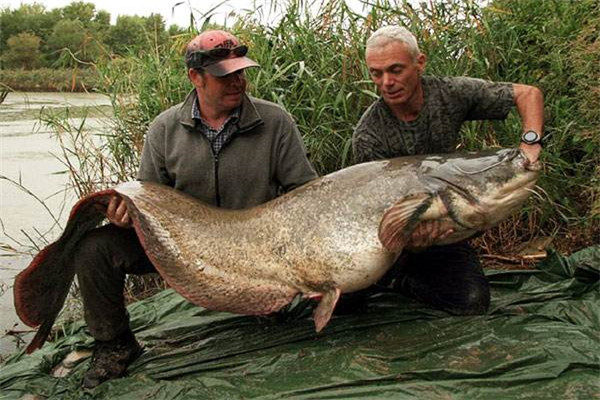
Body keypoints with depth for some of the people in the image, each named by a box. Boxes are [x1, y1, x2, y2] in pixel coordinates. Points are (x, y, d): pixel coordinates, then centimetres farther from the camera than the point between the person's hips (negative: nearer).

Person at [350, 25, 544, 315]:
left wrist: (530, 144, -22)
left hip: (443, 228, 2)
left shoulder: (451, 94, -12)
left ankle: (402, 280, 7)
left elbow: (528, 94, -3)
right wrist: (409, 240, -41)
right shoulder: (368, 136, -19)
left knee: (472, 302, -18)